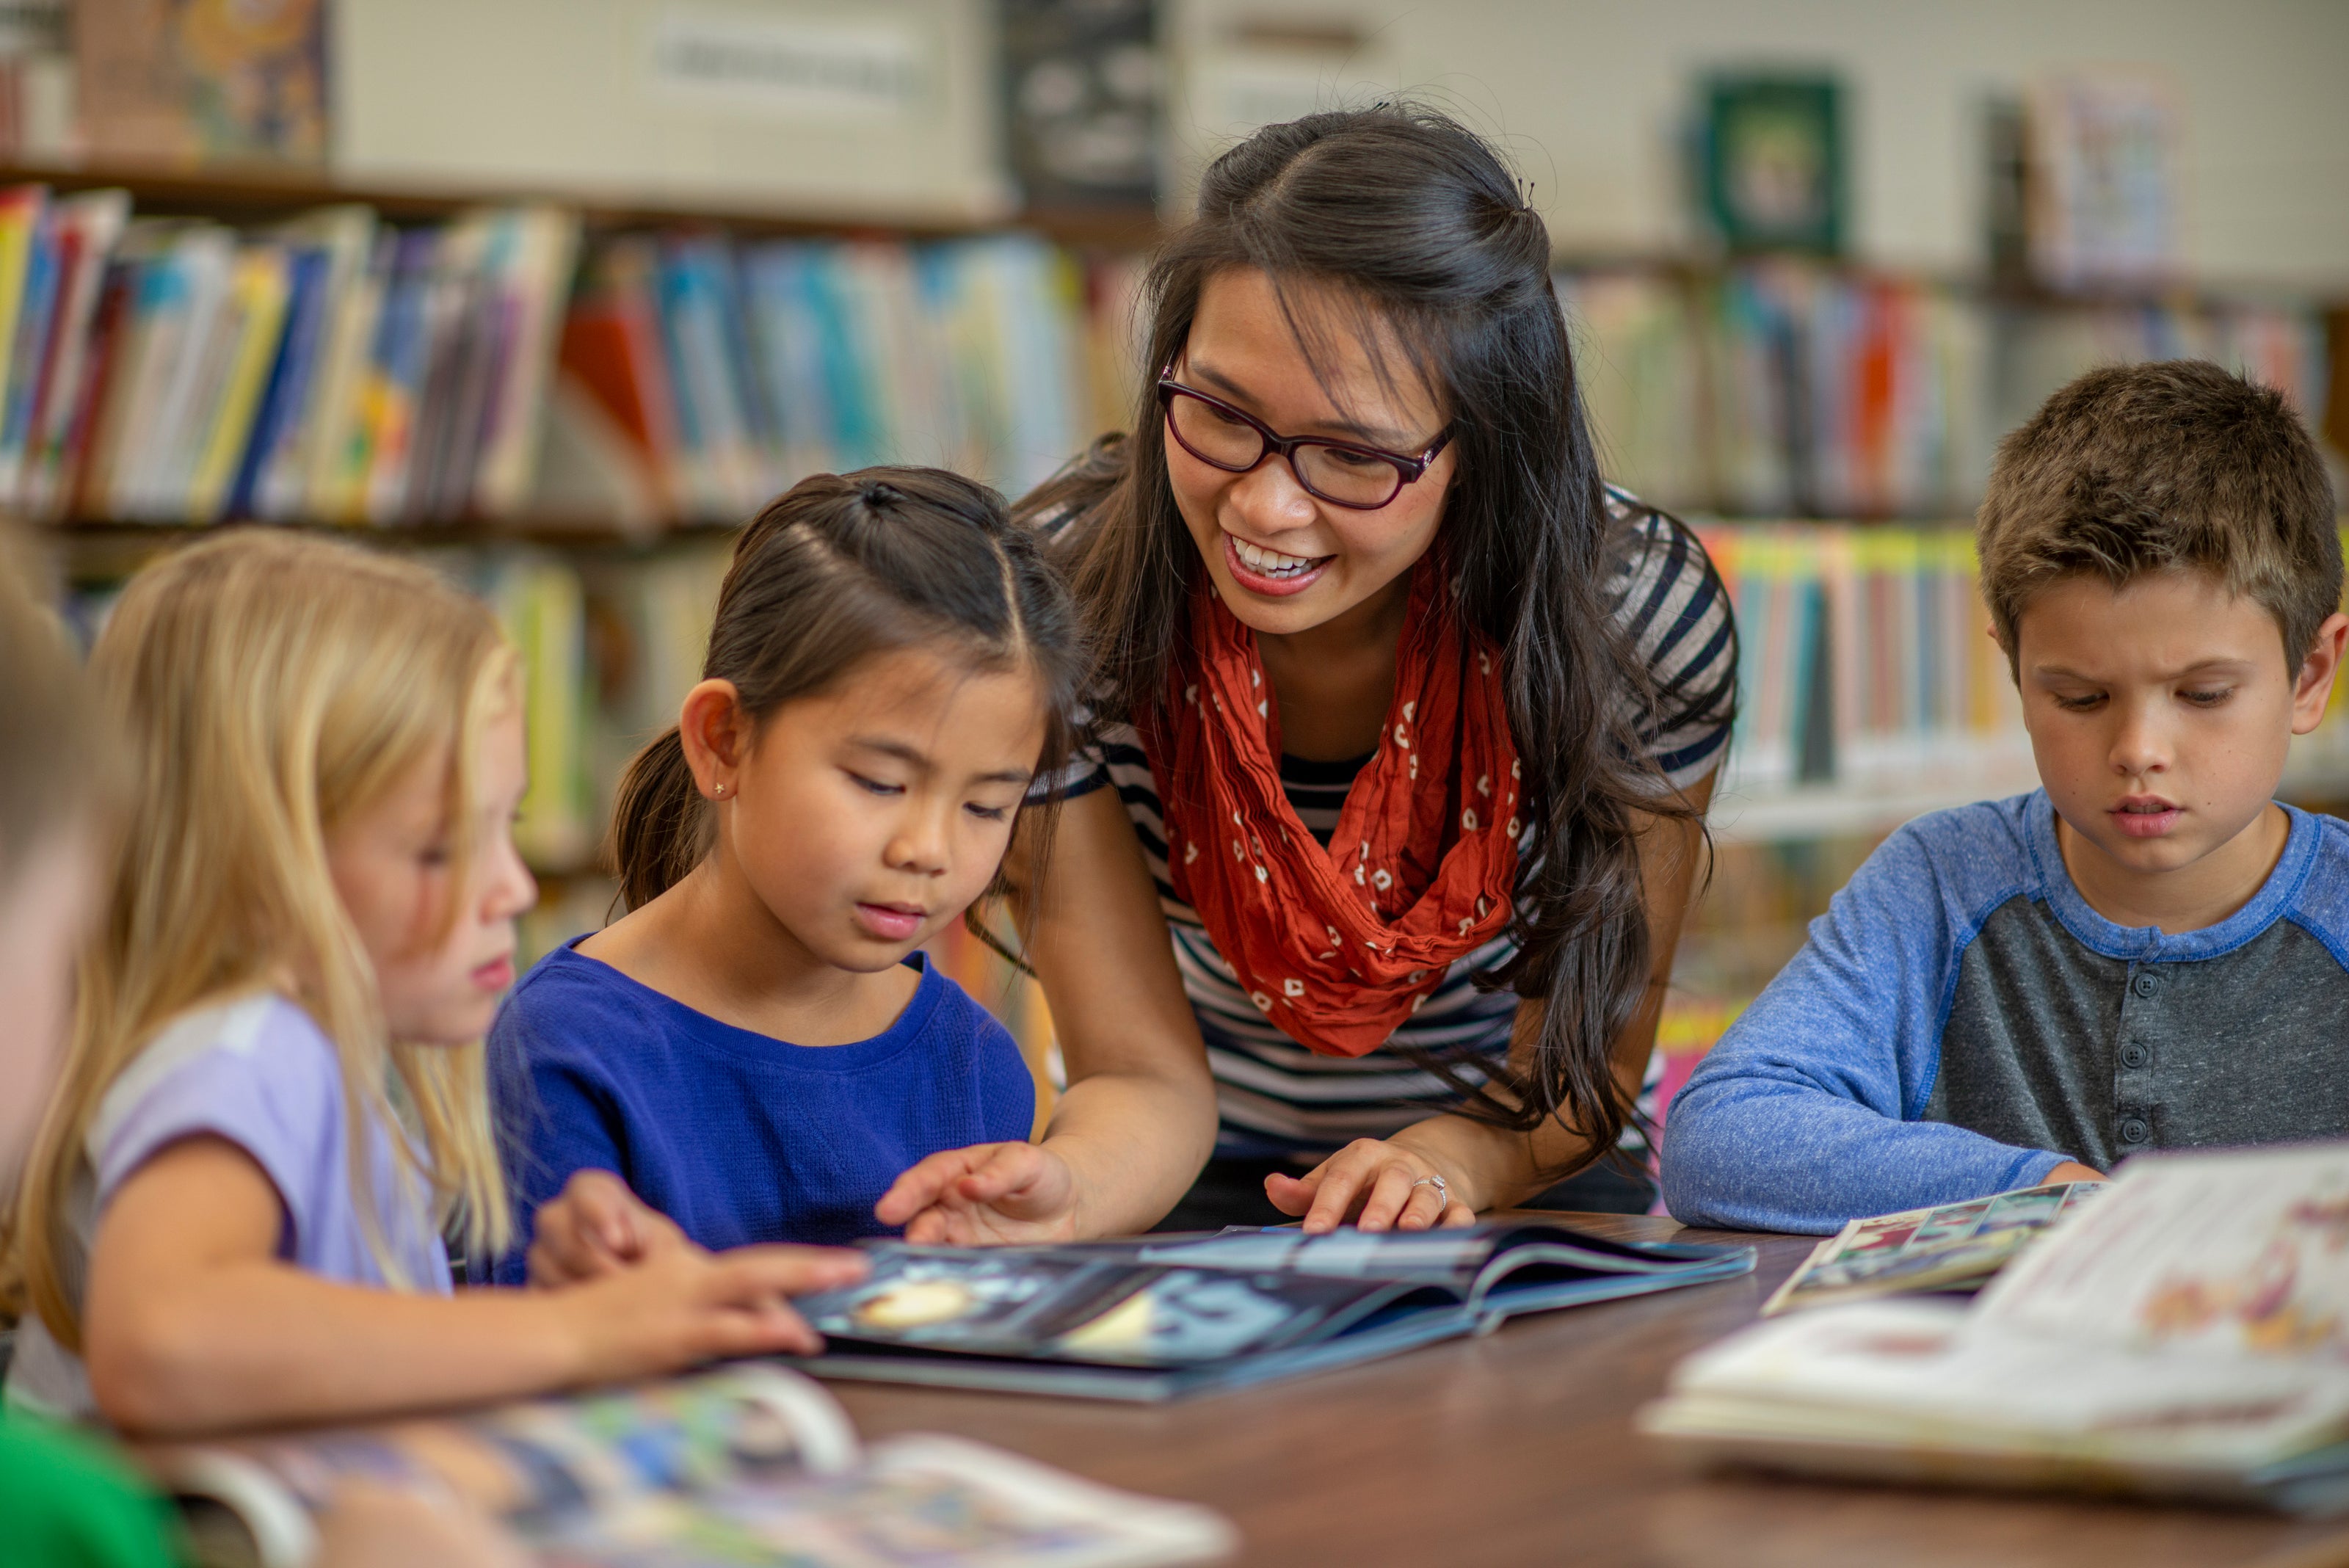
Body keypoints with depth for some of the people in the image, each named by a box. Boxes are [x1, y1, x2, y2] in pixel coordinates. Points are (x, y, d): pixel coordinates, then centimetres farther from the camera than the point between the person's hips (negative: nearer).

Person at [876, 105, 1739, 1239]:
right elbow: (1143, 1072, -20)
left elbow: (1590, 1058, -10)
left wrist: (1447, 1158, -33)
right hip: (1201, 1187, 0)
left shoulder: (1644, 621, -21)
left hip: (1521, 1186, 0)